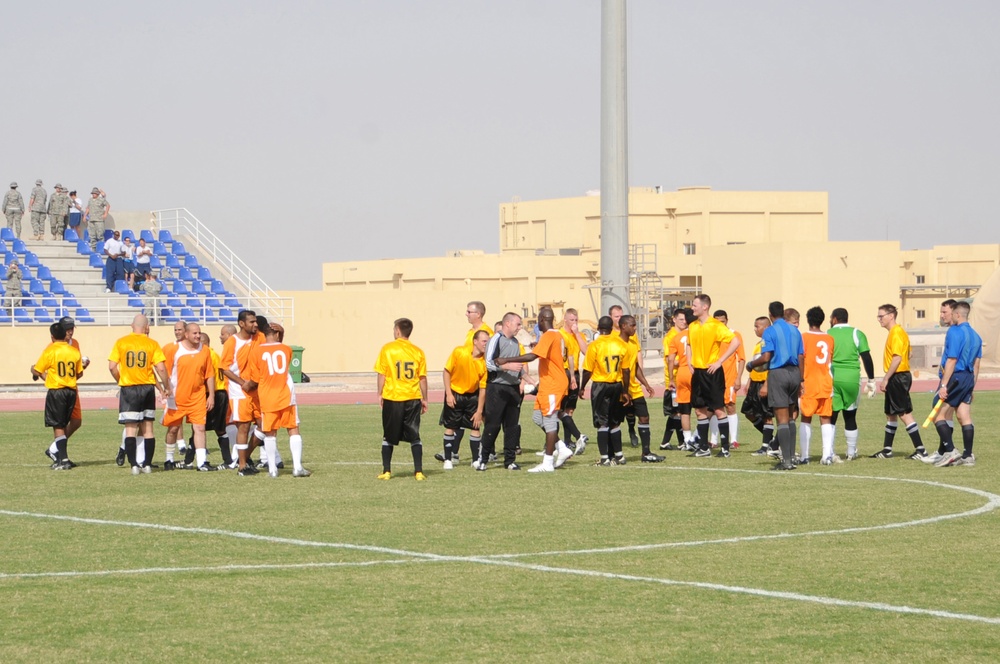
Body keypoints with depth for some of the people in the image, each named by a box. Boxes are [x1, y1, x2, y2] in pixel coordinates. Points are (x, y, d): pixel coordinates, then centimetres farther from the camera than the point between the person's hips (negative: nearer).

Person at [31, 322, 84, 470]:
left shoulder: (50, 351, -10)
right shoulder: (74, 351, 4)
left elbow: (37, 372, -6)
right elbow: (79, 373, 11)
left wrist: (32, 369, 18)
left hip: (56, 391, -5)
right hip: (71, 390, 5)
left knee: (58, 427, -2)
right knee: (63, 425, 16)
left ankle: (63, 460, -8)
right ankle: (61, 457, 19)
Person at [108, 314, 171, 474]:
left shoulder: (121, 342, 0)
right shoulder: (152, 344, -1)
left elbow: (112, 366, -5)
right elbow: (161, 368, -7)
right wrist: (166, 387, 6)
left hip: (128, 389, -1)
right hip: (147, 388, 1)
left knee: (130, 429, 0)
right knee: (147, 429, 11)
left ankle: (134, 465, -8)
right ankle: (147, 464, 10)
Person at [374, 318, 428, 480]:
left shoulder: (387, 349, -4)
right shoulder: (418, 352, 2)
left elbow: (382, 374, -4)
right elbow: (422, 377, 3)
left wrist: (380, 394, 6)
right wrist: (424, 399, 11)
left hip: (392, 399, -1)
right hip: (413, 398, 1)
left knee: (388, 437, 11)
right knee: (414, 437, 6)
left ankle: (386, 471, 11)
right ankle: (419, 472, -2)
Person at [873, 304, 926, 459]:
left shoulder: (896, 333, -16)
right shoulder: (896, 332, 15)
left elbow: (897, 358, -23)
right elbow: (907, 355, 20)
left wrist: (886, 379, -21)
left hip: (897, 377, -11)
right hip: (897, 378, 11)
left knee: (904, 414, -10)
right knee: (890, 414, 15)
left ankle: (920, 450, -10)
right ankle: (887, 450, 23)